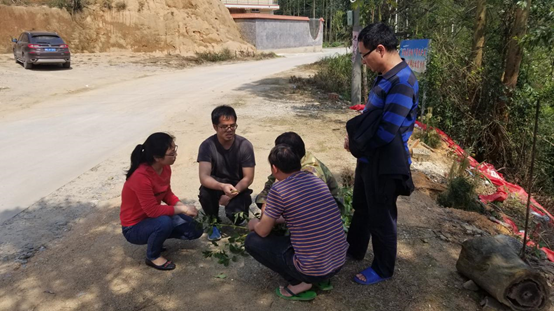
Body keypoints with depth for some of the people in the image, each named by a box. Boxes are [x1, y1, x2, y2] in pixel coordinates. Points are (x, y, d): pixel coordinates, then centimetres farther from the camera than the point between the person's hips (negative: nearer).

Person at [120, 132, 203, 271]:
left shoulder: (165, 168, -9)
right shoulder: (141, 177, -34)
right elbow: (153, 210, -32)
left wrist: (182, 206, -13)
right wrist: (182, 209, -24)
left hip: (154, 218, 7)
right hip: (134, 228, -7)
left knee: (195, 230, -1)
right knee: (165, 222, -37)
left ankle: (156, 238, 15)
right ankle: (153, 257, -8)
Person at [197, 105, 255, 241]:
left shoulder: (245, 145, -17)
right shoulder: (207, 146, -18)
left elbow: (248, 178, -13)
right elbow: (204, 177, -29)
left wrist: (232, 194, -27)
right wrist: (223, 186, -48)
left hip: (238, 188, 0)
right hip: (216, 187, 1)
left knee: (236, 216, -28)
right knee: (205, 192, -34)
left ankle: (239, 211, 12)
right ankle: (214, 222, -2)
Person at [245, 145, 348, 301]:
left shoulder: (279, 189, -14)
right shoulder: (316, 180, 6)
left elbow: (263, 232, -2)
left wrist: (254, 224, 21)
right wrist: (275, 219, 33)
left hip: (313, 270, -7)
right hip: (339, 262, 7)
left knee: (252, 241, 7)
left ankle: (299, 283, 3)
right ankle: (321, 279, 17)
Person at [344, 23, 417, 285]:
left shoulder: (402, 83, -26)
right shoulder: (385, 76, 5)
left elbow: (386, 132, -28)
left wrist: (355, 143, -13)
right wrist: (353, 134, -3)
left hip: (385, 165, -9)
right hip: (369, 158, 9)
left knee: (381, 218, 9)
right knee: (361, 208, 25)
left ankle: (382, 269, 30)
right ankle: (353, 249, 46)